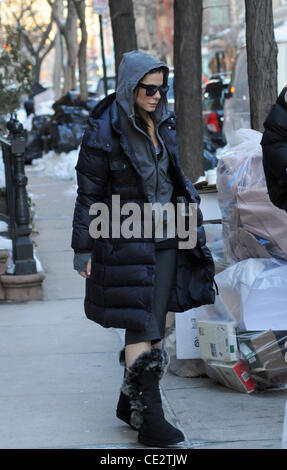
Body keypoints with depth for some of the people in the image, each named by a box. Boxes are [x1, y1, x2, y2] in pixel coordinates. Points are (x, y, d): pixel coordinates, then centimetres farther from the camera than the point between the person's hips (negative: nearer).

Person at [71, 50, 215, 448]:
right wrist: (83, 249, -8)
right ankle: (149, 419, -5)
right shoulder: (103, 131, -11)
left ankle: (130, 402, 22)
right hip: (126, 241, -6)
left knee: (155, 325, 9)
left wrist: (188, 223, 19)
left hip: (165, 238, 6)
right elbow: (88, 194, -8)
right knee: (141, 328, -8)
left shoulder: (162, 121, 8)